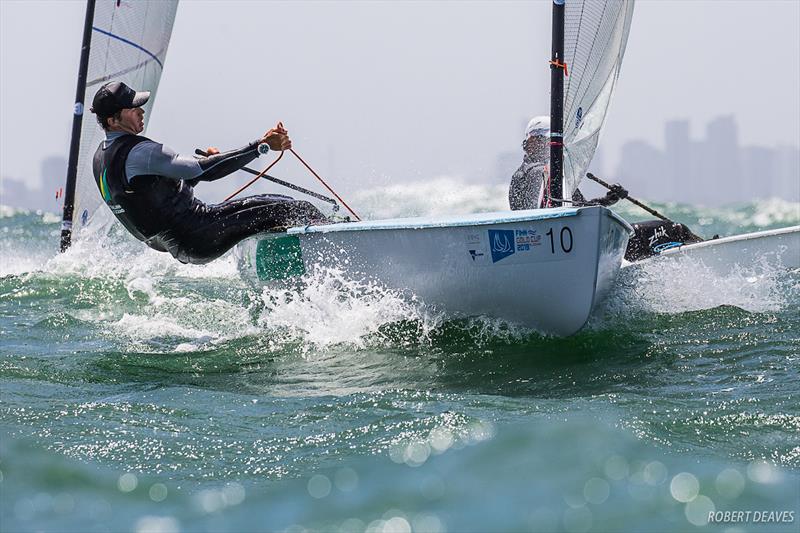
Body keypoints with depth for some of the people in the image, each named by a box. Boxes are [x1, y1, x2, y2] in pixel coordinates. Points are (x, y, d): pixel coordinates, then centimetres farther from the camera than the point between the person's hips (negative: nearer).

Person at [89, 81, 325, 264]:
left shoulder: (100, 157, 12)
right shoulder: (138, 152, -20)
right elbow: (203, 171, -24)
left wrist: (204, 161, 16)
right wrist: (262, 145, -23)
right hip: (197, 237, -10)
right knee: (292, 210, -13)